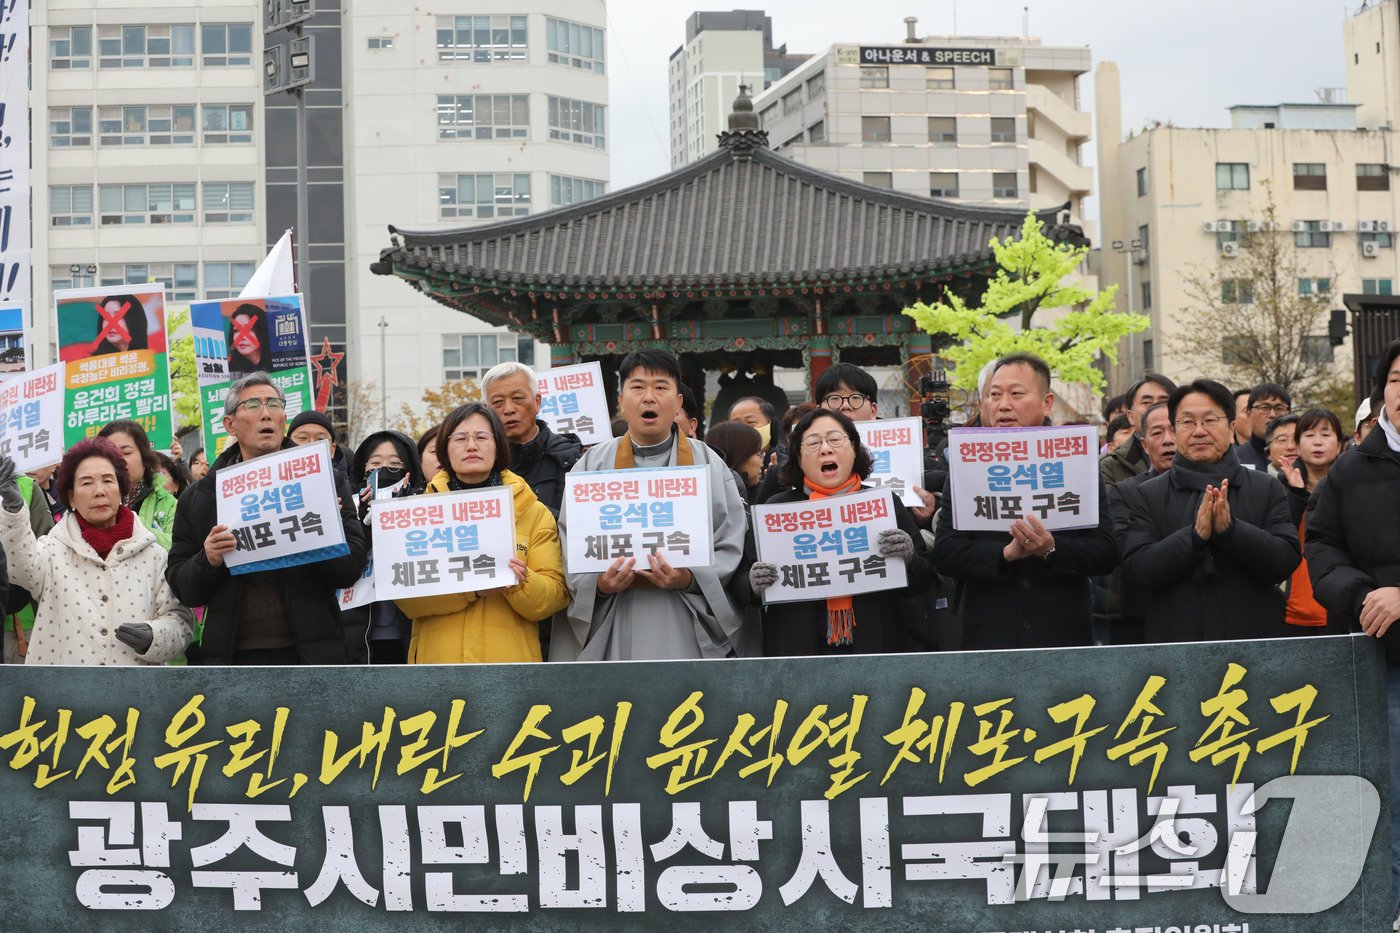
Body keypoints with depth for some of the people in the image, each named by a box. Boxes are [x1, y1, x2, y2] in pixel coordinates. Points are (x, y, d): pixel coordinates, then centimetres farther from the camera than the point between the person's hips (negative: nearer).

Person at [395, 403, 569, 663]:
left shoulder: (535, 513, 6)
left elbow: (556, 595, -1)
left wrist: (519, 583, -21)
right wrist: (472, 588, -18)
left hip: (510, 657, 0)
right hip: (437, 655, 0)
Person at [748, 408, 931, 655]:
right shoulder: (776, 509, 7)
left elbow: (924, 579, 6)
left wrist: (908, 558, -15)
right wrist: (755, 586, -15)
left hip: (875, 644, 0)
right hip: (798, 649, 0)